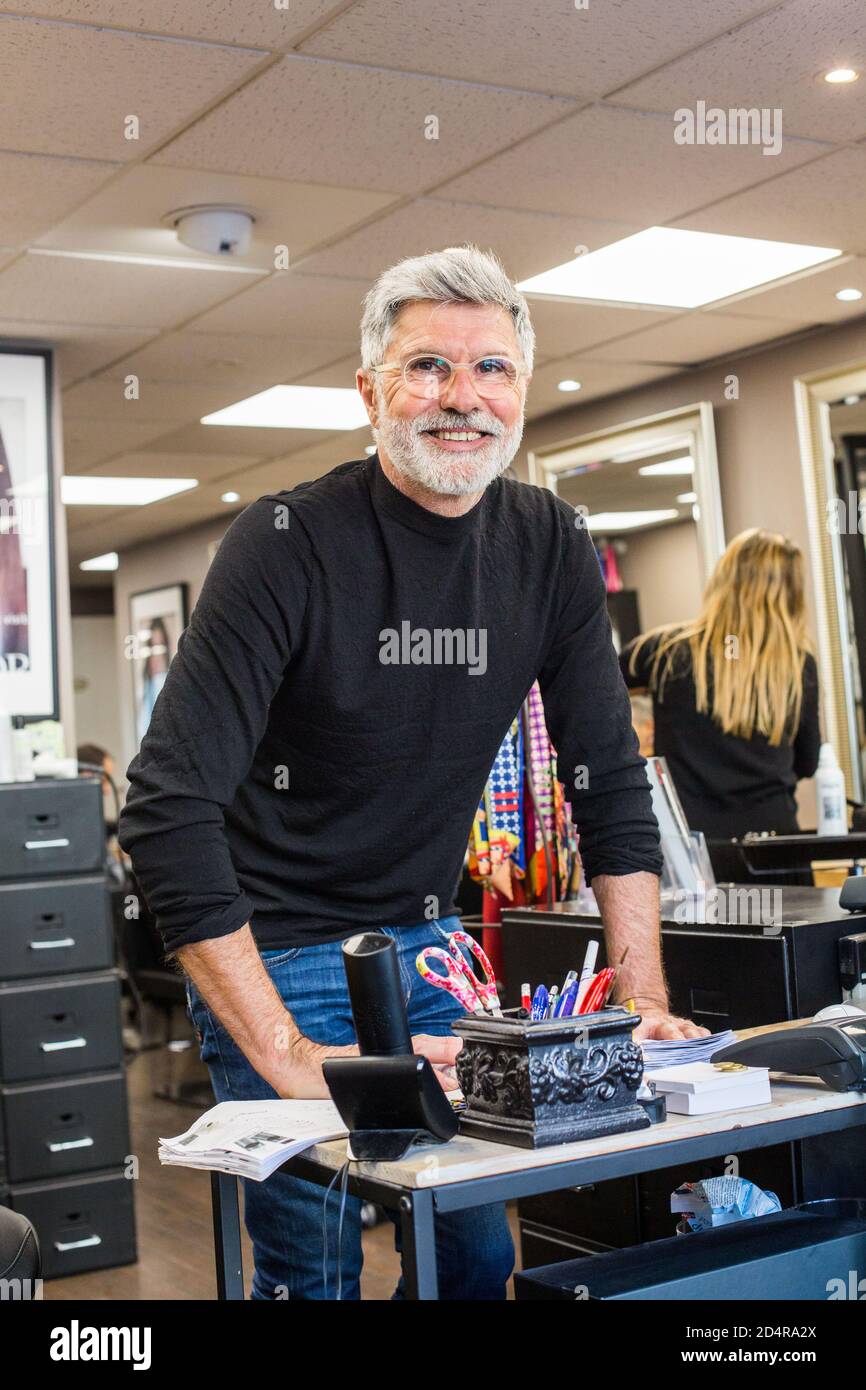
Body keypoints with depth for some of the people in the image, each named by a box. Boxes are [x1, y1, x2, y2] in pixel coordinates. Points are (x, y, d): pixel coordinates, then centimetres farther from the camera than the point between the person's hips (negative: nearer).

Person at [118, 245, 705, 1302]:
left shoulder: (551, 549, -4)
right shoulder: (287, 544, -21)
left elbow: (610, 781, 2)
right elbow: (167, 809, -27)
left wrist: (646, 998, -6)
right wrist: (291, 1060, -31)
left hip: (424, 941, 5)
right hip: (279, 951, -5)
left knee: (482, 1251, 12)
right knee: (317, 1270, -1)